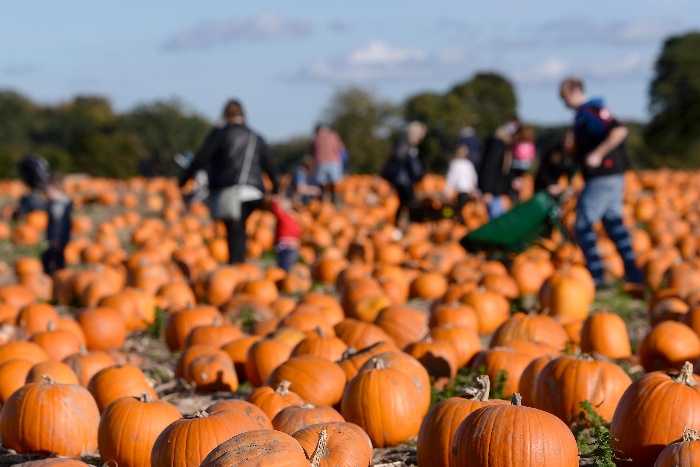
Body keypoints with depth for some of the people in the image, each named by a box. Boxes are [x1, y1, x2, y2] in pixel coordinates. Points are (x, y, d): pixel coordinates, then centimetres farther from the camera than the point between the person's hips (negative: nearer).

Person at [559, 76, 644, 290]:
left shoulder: (590, 112, -15)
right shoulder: (584, 113, 16)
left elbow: (619, 131, -28)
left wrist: (598, 154, -26)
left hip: (603, 178, -10)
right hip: (613, 177, 10)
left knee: (583, 225, -5)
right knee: (613, 221, 13)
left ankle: (597, 277, -4)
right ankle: (633, 272, 14)